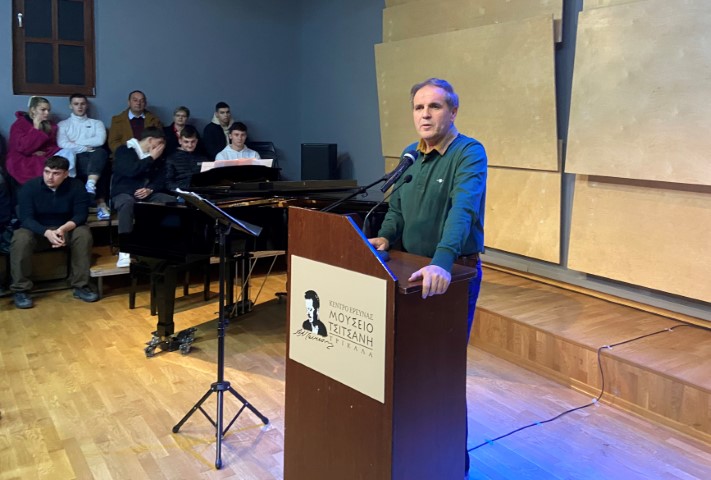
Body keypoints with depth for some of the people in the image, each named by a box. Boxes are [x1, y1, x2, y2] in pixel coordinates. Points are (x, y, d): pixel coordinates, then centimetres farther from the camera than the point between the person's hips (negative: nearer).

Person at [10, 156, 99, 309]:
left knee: (83, 233, -30)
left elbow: (81, 214, -17)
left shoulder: (76, 186, -12)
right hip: (37, 230, -1)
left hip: (65, 229, 1)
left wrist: (63, 229, -38)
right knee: (21, 239, -34)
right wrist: (47, 232, -41)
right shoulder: (29, 187, -15)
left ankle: (81, 286, -22)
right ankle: (20, 290, -20)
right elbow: (26, 218, -21)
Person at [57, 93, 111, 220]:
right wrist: (86, 148, -5)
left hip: (94, 157, 1)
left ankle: (90, 185, -56)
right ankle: (100, 203, -42)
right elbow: (62, 144, 0)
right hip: (75, 159, -1)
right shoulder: (63, 124, 20)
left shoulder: (97, 123, 23)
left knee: (100, 151, -39)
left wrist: (75, 143, 3)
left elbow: (100, 141, 2)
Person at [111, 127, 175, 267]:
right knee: (127, 203, -40)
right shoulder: (124, 150, -3)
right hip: (124, 193, -5)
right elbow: (131, 171, -20)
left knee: (172, 201, -23)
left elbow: (161, 180, 9)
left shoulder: (157, 157, 14)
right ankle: (124, 251, -42)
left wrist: (150, 189, -12)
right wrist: (151, 158, -12)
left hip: (148, 193, 5)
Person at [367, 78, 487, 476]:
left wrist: (442, 262, -46)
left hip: (455, 273, -7)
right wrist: (385, 237, -9)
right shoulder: (410, 154, 7)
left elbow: (463, 210, -32)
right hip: (411, 270, 7)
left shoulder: (470, 153, -16)